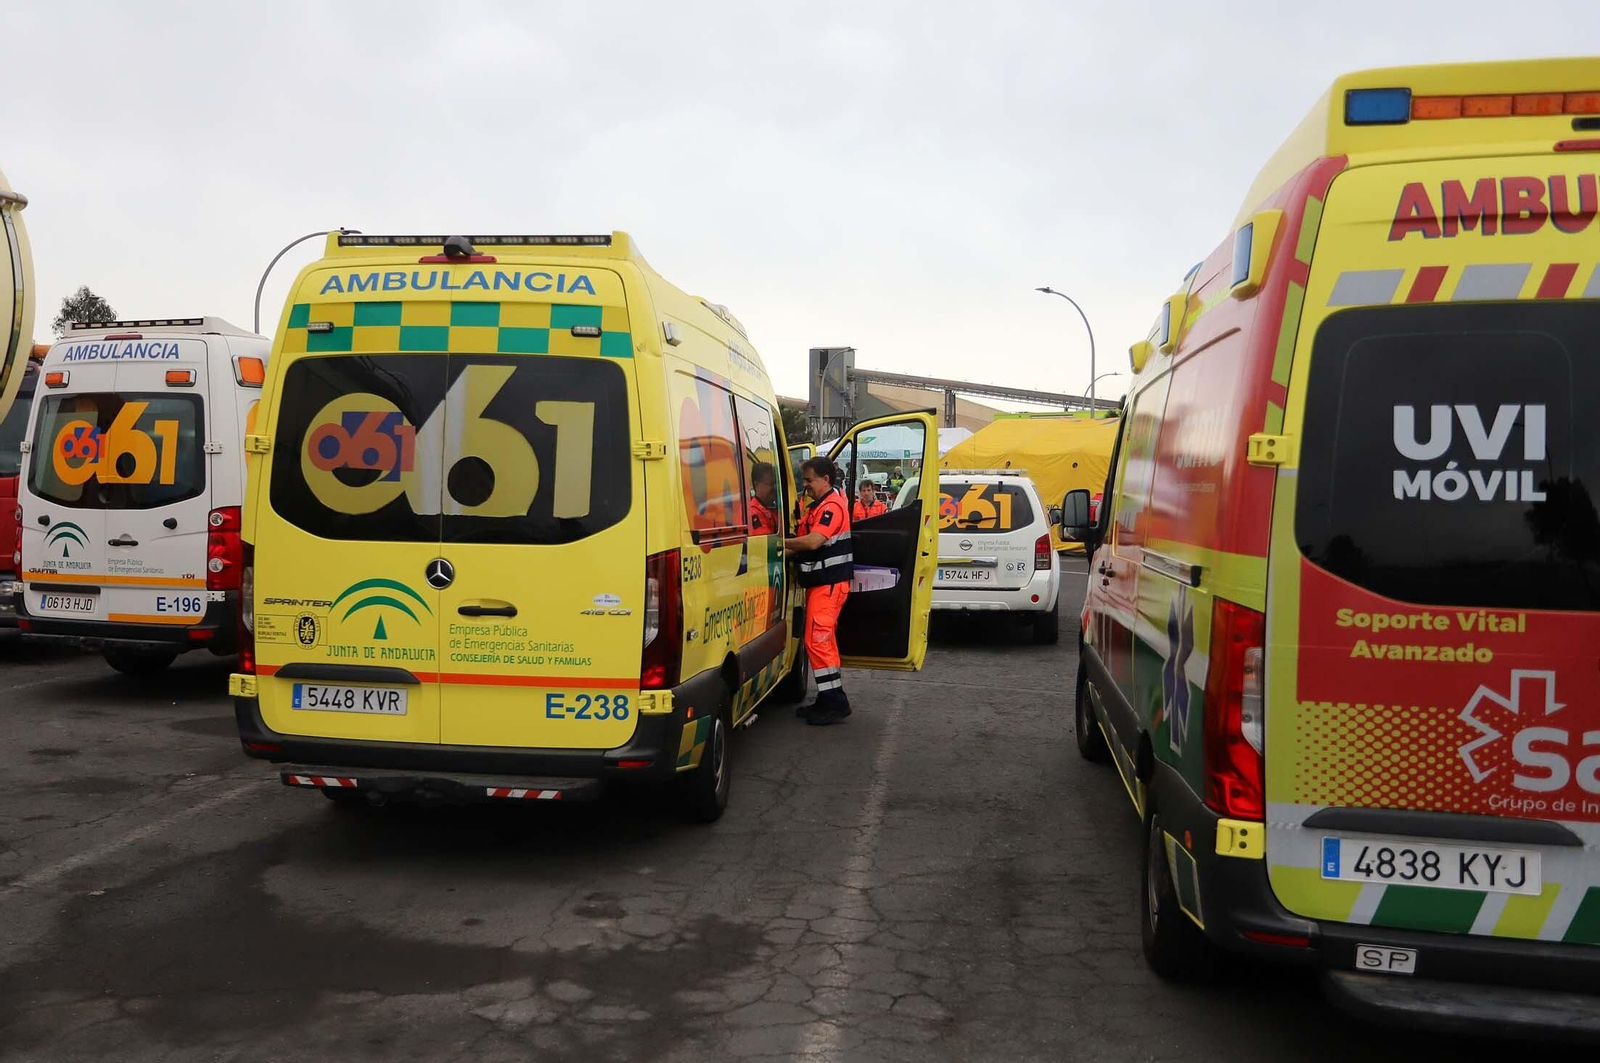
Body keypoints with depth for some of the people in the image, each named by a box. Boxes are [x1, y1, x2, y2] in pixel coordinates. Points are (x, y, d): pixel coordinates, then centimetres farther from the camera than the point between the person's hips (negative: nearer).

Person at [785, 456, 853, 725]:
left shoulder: (832, 505, -16)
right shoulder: (818, 506, 18)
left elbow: (813, 541, -28)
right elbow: (808, 545, 22)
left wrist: (782, 543, -15)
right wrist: (787, 551, 6)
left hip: (829, 584, -11)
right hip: (820, 582, 11)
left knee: (817, 640, -12)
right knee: (824, 641, 14)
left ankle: (835, 702, -9)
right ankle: (830, 700, 22)